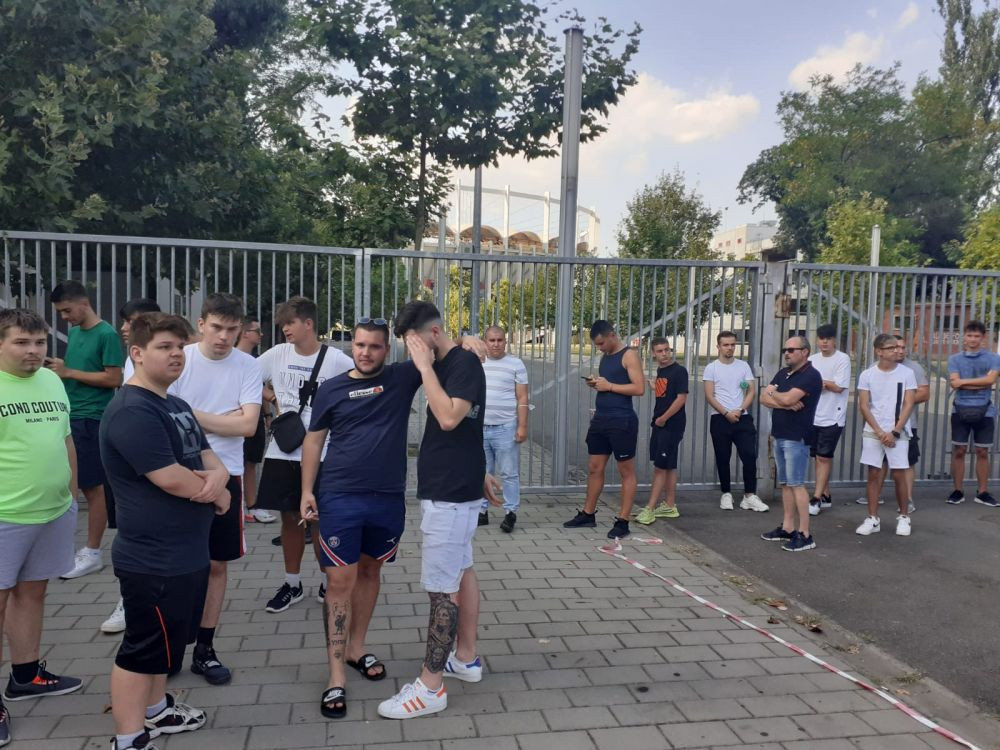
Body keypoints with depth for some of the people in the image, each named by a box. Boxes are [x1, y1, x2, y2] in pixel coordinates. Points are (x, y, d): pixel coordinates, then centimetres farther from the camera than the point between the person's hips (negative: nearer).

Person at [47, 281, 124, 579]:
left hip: (91, 419, -8)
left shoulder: (106, 334, -11)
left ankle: (93, 553, 9)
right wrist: (57, 367, 2)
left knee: (94, 486, 0)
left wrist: (69, 372, -15)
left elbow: (114, 379, -16)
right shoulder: (73, 332, 13)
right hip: (71, 416, 8)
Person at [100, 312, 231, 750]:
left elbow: (209, 460, 11)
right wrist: (215, 493, -8)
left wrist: (217, 478, -14)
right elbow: (173, 480, -27)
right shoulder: (132, 412, -22)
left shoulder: (177, 406, 11)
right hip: (153, 560, -10)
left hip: (187, 553, 10)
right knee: (143, 647, 4)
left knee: (166, 639, 24)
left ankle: (155, 710, 42)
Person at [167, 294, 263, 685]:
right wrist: (225, 418, -15)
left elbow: (247, 425, -13)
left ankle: (204, 648, 25)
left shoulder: (248, 367, -4)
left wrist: (193, 414, -11)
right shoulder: (178, 360, -6)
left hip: (225, 476, 1)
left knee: (217, 564, 10)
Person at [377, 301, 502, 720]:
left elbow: (449, 418, -29)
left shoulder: (464, 363, -16)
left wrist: (425, 367, -21)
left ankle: (430, 687, 4)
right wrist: (479, 473, 24)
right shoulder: (446, 366, 12)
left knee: (441, 586, -5)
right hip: (450, 487, 10)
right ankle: (465, 659, 32)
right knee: (461, 572, 18)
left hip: (451, 492, -10)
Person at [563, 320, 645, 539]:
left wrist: (609, 386, -18)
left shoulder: (629, 356, -10)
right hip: (600, 419, 8)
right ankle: (588, 514, 23)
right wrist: (596, 383, 3)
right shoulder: (605, 357, 14)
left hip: (622, 421, -8)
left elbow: (639, 388, -18)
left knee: (626, 471, 1)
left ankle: (622, 521, 6)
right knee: (594, 468, 12)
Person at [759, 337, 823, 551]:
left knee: (796, 484, -8)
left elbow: (787, 398, -22)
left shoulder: (811, 375, -11)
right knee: (785, 483, 11)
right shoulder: (782, 373, 14)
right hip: (779, 435, 8)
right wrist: (786, 404, -12)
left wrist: (773, 392, -1)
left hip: (796, 437, -8)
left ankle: (804, 535, -4)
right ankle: (787, 528, 18)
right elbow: (764, 398, 4)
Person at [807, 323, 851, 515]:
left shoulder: (842, 359, -6)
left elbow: (839, 387, -14)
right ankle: (825, 496, 21)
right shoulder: (812, 360, 9)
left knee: (824, 457, -5)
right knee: (818, 457, 10)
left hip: (833, 417, -5)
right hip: (813, 416, 5)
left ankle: (816, 499, -3)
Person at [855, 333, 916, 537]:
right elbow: (863, 406, -1)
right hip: (872, 432, 1)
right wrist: (879, 432, -9)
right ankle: (873, 519, 8)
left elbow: (908, 405, -4)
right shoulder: (867, 375, 0)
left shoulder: (906, 373, -1)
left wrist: (894, 432, -10)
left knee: (899, 475, 1)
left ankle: (904, 517, 18)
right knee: (873, 474, 3)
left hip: (898, 432, -1)